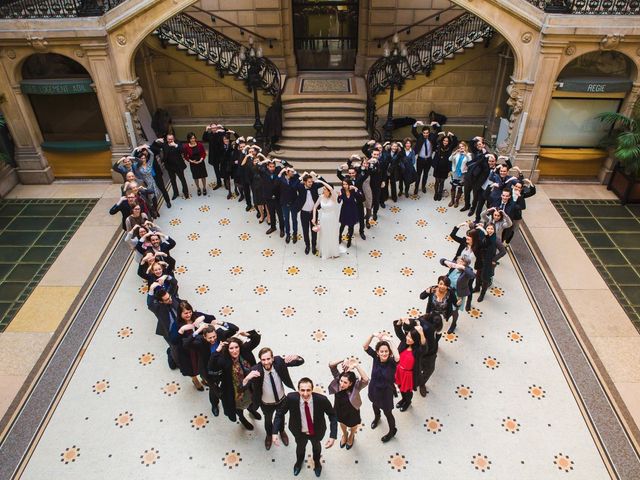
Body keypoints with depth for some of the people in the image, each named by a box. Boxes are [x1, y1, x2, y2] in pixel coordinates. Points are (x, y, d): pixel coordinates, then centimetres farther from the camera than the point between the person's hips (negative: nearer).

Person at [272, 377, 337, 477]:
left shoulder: (322, 399, -37)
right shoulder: (291, 398, -35)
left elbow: (333, 415, -22)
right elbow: (280, 413, -19)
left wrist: (333, 436, -30)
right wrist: (275, 432, -26)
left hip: (316, 431, 0)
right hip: (299, 432, 0)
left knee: (316, 446, 33)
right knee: (300, 447, 32)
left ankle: (317, 462, 69)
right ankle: (299, 462, 69)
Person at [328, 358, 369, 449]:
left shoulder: (355, 386, -39)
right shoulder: (338, 378, -31)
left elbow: (366, 380, -60)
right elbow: (331, 365, -39)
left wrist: (357, 365, -66)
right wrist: (343, 361, -51)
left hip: (352, 412, -2)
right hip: (339, 410, 3)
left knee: (353, 426, 30)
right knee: (342, 423, 34)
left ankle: (351, 436, 66)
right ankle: (344, 435, 68)